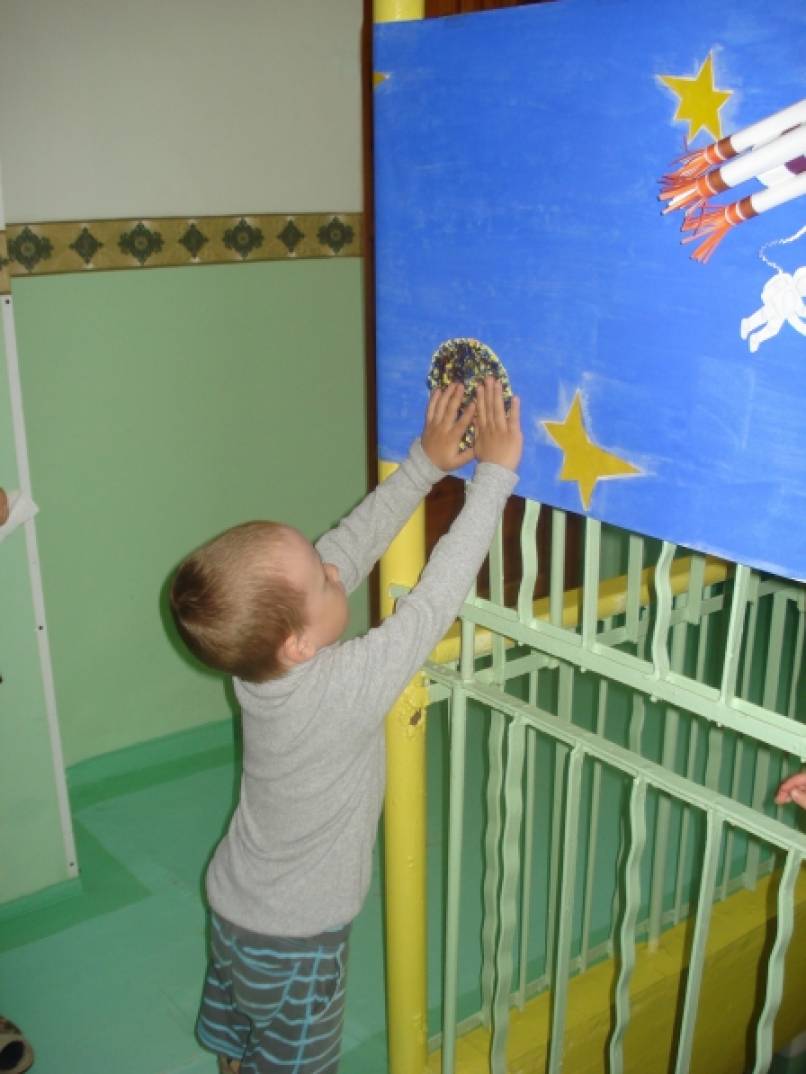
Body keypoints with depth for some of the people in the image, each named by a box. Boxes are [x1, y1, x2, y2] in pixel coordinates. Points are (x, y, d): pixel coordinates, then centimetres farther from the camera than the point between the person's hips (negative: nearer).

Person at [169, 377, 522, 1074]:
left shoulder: (258, 653, -19)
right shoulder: (344, 689, -37)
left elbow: (352, 544, -12)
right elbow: (436, 601, -32)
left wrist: (424, 465, -12)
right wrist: (495, 472, -28)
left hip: (234, 906, 6)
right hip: (292, 942, -6)